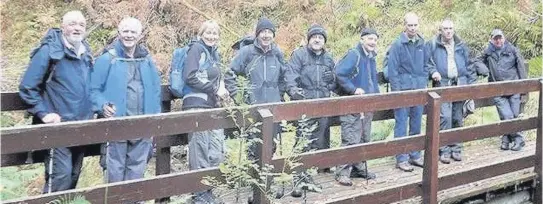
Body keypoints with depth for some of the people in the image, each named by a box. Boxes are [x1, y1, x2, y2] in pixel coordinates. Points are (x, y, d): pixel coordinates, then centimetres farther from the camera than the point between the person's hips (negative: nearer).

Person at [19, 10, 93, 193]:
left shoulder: (85, 54, 10)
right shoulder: (49, 51, -11)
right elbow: (27, 88, -11)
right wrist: (44, 113, -15)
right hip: (58, 127, -7)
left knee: (73, 174, 14)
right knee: (61, 174, -12)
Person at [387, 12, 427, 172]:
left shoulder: (421, 43, 7)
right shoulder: (397, 45, -9)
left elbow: (425, 65, 16)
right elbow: (392, 70, -10)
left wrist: (424, 83, 9)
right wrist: (397, 91, -12)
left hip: (419, 90, 5)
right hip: (403, 90, -5)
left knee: (416, 126, 12)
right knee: (401, 126, -2)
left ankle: (415, 156, 23)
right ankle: (401, 159, 5)